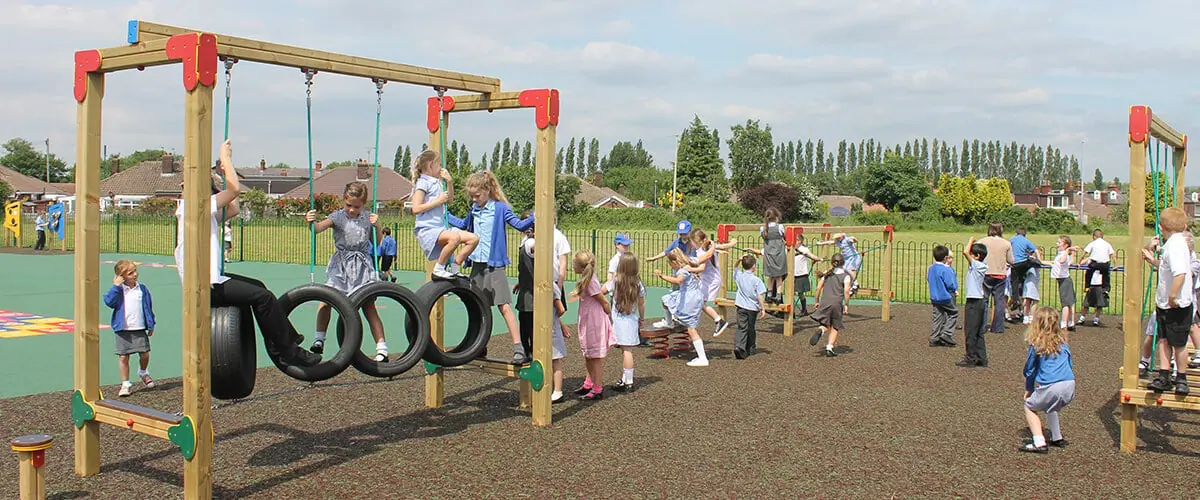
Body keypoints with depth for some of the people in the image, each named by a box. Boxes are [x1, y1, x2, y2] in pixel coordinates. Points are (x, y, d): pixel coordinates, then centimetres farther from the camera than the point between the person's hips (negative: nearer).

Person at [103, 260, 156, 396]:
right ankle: (125, 384, 14)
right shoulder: (118, 290, -2)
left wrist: (151, 325, 10)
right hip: (123, 330, -1)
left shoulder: (142, 289, 4)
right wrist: (116, 286, -20)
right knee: (123, 357, 2)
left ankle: (143, 372, 35)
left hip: (140, 329, 2)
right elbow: (108, 301, -18)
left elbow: (148, 308, 10)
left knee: (145, 354, 3)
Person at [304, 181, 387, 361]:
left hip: (362, 265, 1)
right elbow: (318, 228, -14)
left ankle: (382, 349, -2)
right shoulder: (338, 216, 1)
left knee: (368, 305, -3)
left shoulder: (367, 218, 8)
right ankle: (319, 340, -6)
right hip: (340, 264, 0)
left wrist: (377, 225, -3)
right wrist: (311, 221, -36)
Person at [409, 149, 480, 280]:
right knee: (454, 237, -36)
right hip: (427, 230, -9)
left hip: (440, 228, 9)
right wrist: (438, 201, -13)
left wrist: (449, 182, 16)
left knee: (473, 239, -3)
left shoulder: (437, 183, 19)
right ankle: (438, 269, -21)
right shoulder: (423, 182, -7)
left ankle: (454, 269, 5)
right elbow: (416, 209, -16)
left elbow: (449, 200, 30)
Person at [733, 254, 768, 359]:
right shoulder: (757, 280, -13)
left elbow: (735, 269, 22)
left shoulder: (739, 276, -1)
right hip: (753, 308, -2)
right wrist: (763, 309, -11)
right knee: (751, 329, 14)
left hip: (741, 307, 2)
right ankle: (751, 349, 27)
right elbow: (760, 296, -15)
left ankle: (738, 346, -22)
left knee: (742, 328, -2)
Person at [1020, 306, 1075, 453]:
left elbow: (1029, 370, 7)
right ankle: (1057, 438, 38)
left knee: (1029, 407, 14)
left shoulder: (1036, 344, 1)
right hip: (1070, 385, 6)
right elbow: (1070, 365, 21)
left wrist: (1029, 389, 21)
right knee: (1050, 406, 33)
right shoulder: (1062, 342, 14)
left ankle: (1039, 443, 0)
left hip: (1051, 386, -6)